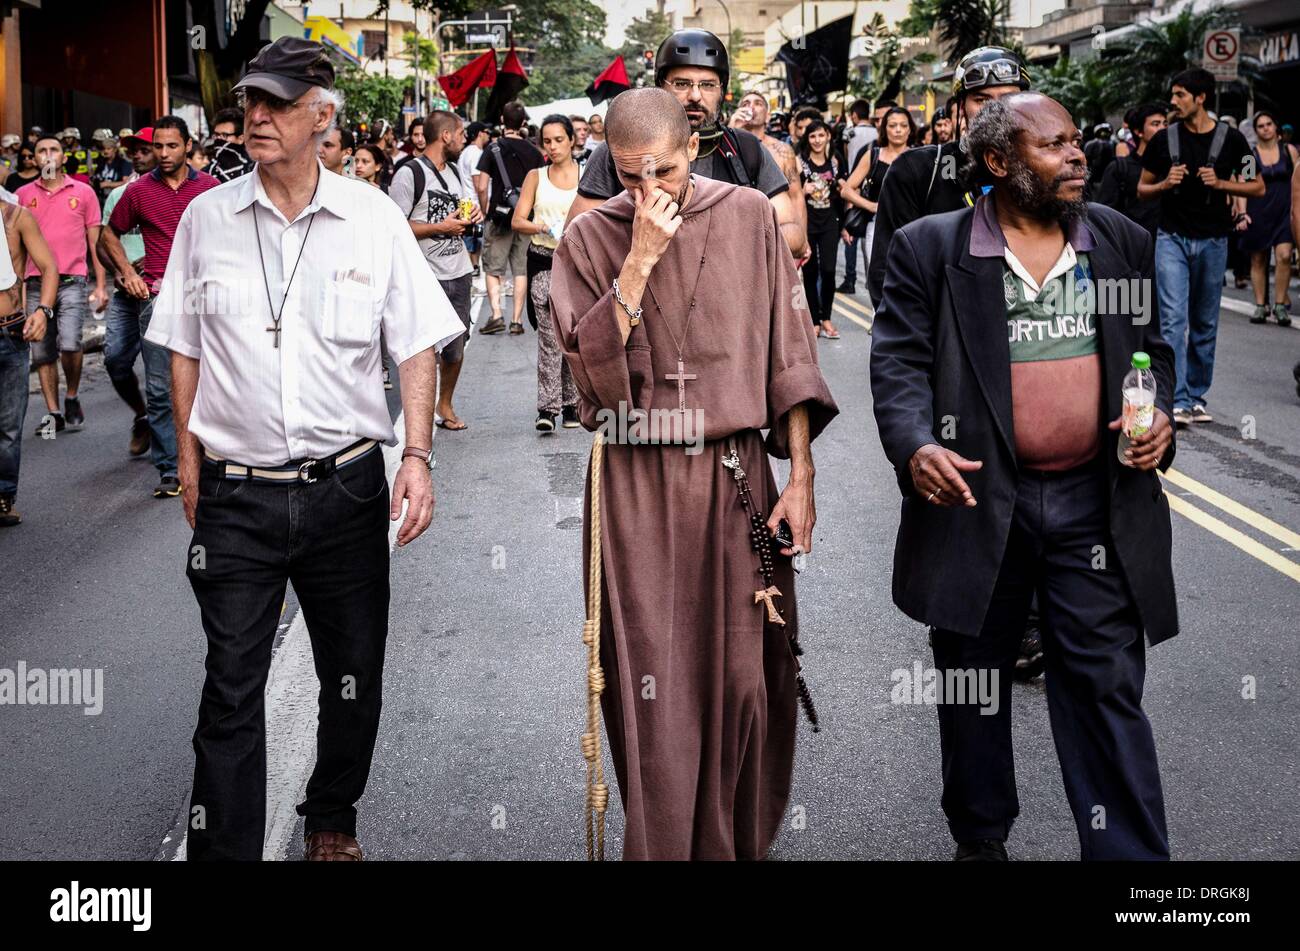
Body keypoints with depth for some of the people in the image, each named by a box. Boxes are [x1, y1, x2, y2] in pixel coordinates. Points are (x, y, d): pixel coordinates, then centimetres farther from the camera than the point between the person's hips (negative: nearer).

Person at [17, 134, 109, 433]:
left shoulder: (83, 192, 6)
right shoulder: (23, 194, 10)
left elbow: (95, 242, 8)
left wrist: (100, 286, 3)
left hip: (71, 281, -2)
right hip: (35, 283, 2)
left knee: (69, 345, -17)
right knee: (42, 353, 4)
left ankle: (71, 397, 7)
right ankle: (53, 412, 13)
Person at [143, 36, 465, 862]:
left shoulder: (374, 217, -2)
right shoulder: (207, 218, 1)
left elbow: (416, 346, 2)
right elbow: (185, 352, 10)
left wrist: (418, 456, -8)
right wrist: (190, 465, 8)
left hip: (346, 485, 1)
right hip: (237, 492, 0)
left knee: (355, 676, 13)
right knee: (231, 689, 0)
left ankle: (332, 821, 36)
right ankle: (222, 852, 11)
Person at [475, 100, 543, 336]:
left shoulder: (493, 149, -5)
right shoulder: (534, 152, 3)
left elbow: (482, 186, -10)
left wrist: (485, 211, 3)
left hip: (499, 216, -2)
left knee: (493, 269, 6)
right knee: (521, 269, 9)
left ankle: (496, 314, -8)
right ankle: (517, 320, 7)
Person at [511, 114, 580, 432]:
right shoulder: (536, 176, 9)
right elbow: (517, 220, 3)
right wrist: (541, 228, -16)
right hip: (543, 262, -1)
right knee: (549, 335, -11)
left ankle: (570, 403, 16)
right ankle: (547, 407, -14)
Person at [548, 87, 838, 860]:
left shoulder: (750, 217, 2)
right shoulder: (590, 239, 2)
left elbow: (788, 352, 4)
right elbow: (593, 373, -9)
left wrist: (801, 477, 0)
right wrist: (640, 260, -15)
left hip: (738, 475, 1)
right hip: (637, 484, 0)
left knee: (747, 678, 5)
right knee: (652, 684, 2)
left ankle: (742, 842, 23)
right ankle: (662, 844, 16)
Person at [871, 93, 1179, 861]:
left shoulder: (1122, 241, 8)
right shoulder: (931, 249, -2)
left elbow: (1152, 348, 16)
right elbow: (899, 361, -6)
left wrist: (1160, 414, -4)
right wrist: (915, 445, -23)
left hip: (1100, 503, 2)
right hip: (977, 501, -1)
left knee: (1107, 687, 2)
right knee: (974, 681, 13)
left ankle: (1131, 853, 10)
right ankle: (981, 838, 32)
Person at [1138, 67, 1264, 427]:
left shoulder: (1230, 139, 0)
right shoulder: (1165, 139, 3)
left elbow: (1257, 187, 5)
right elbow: (1142, 190, 11)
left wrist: (1220, 184, -11)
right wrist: (1166, 184, -10)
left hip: (1213, 241, 1)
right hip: (1172, 238, 0)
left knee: (1205, 324, 8)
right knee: (1174, 319, -11)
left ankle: (1197, 397, 19)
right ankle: (1177, 401, -14)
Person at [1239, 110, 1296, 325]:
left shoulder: (1289, 150, 5)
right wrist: (1243, 213, -10)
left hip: (1284, 211, 0)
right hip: (1258, 212, 0)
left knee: (1284, 256, -14)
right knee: (1258, 260, 5)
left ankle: (1280, 304, -4)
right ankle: (1260, 306, 14)